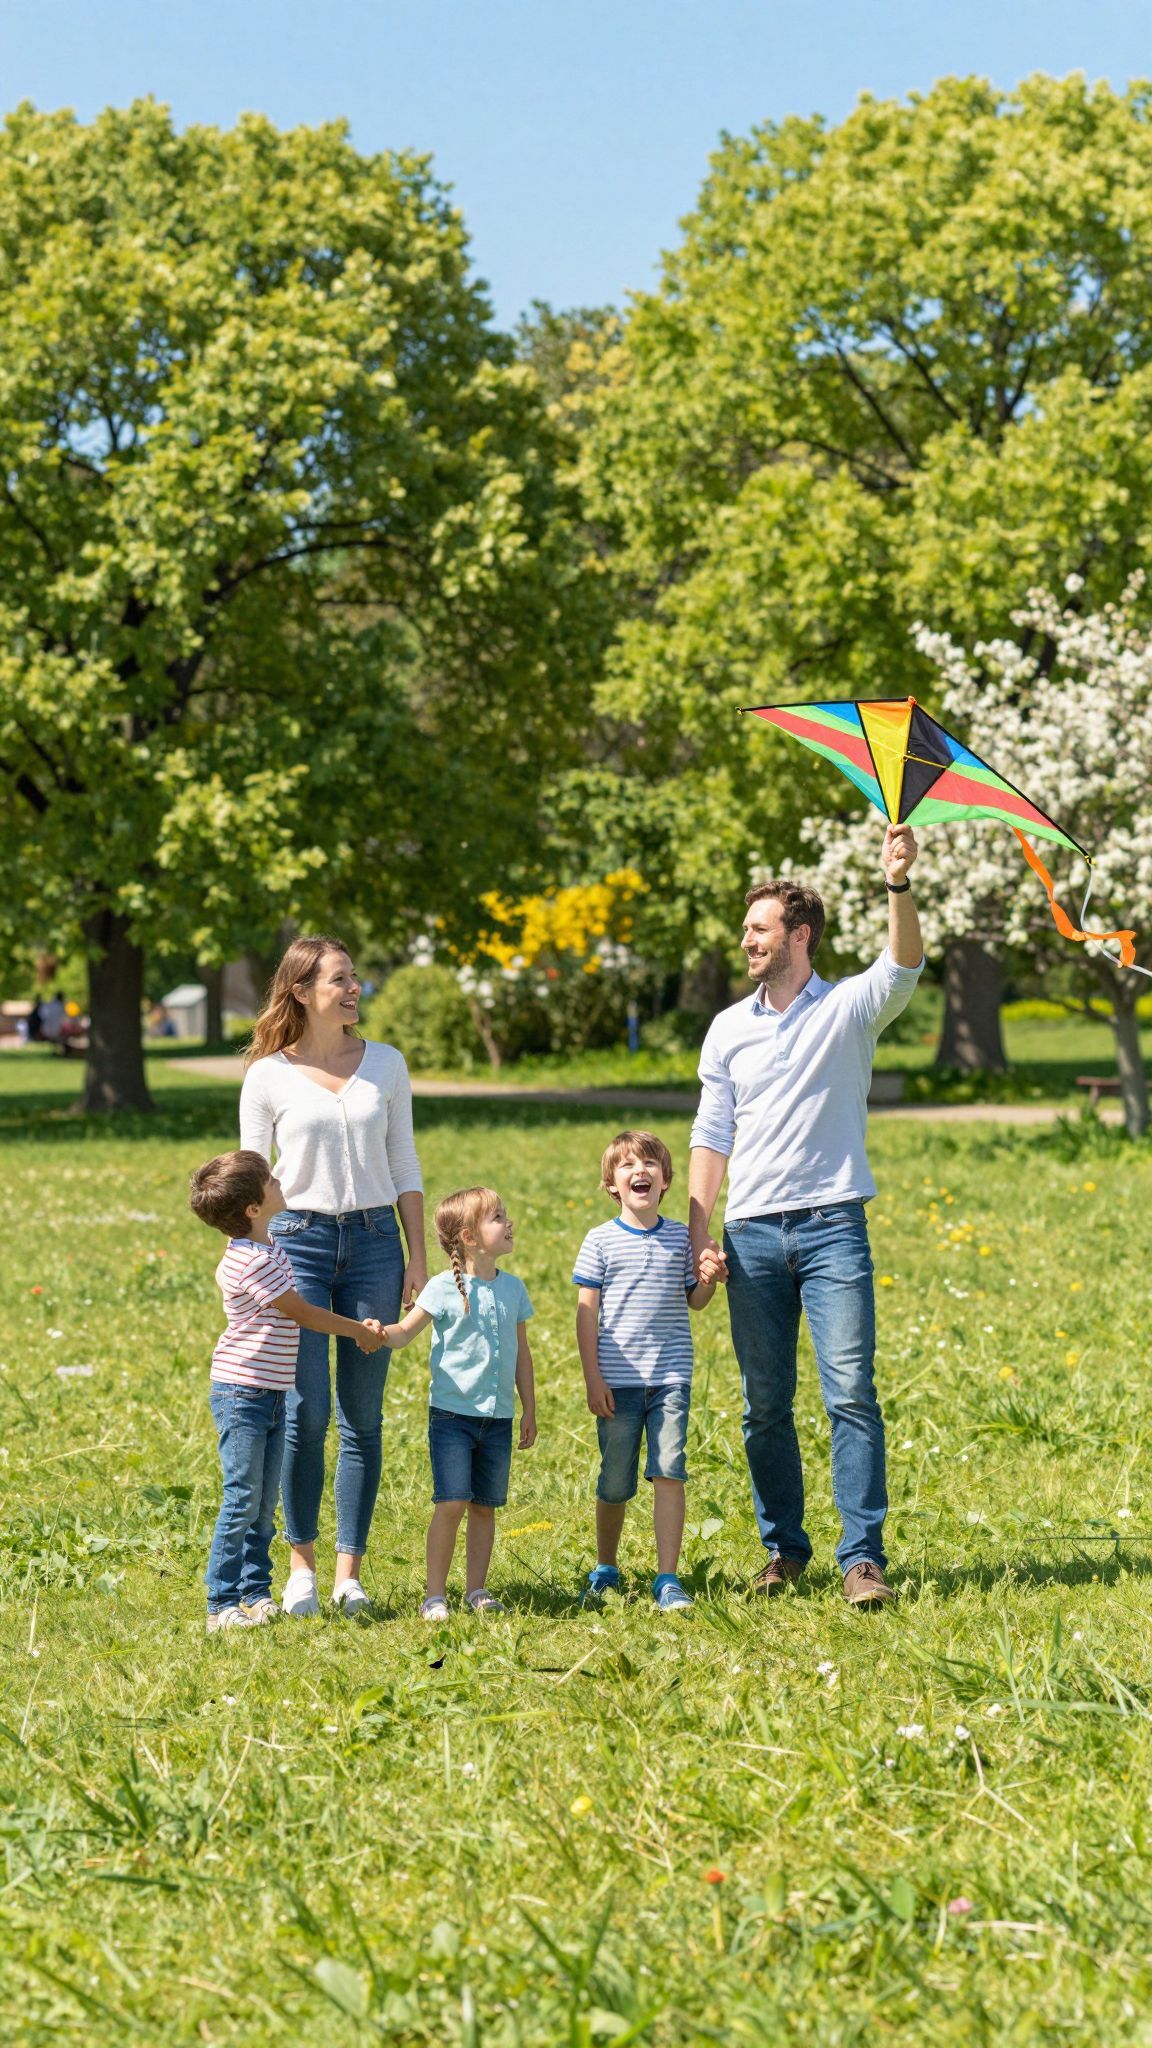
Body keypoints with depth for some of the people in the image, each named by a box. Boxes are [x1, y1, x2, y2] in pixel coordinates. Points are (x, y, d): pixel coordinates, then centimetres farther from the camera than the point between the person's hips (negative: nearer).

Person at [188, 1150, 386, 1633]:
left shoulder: (266, 1250, 12)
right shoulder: (251, 1261, -20)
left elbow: (296, 1313, 20)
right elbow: (302, 1314, -12)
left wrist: (353, 1327, 11)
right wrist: (357, 1331, 1)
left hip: (270, 1394, 9)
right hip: (241, 1393, -9)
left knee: (265, 1504, 12)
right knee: (243, 1502, -8)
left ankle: (255, 1593, 18)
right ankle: (221, 1604, -4)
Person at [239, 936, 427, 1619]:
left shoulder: (386, 1064, 9)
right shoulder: (269, 1076, 1)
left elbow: (405, 1166, 11)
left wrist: (419, 1257, 6)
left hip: (373, 1240, 2)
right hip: (298, 1237, -2)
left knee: (363, 1415, 2)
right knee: (307, 1410, -7)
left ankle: (350, 1572, 8)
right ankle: (302, 1564, 7)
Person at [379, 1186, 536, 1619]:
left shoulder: (512, 1288, 8)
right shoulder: (444, 1288, -7)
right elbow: (406, 1331, -8)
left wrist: (529, 1410, 15)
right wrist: (379, 1333, -30)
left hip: (498, 1416, 5)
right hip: (452, 1411, -5)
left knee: (484, 1506, 7)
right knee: (451, 1502, -10)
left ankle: (476, 1589, 16)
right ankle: (435, 1594, -4)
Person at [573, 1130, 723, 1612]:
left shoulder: (680, 1238, 6)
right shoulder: (601, 1241, 0)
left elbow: (693, 1301, 14)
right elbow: (587, 1312, 0)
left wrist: (708, 1280, -9)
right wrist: (593, 1379, -5)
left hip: (670, 1377, 1)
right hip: (618, 1381, -1)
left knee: (669, 1472, -10)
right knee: (615, 1483, 6)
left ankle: (667, 1579, -7)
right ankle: (605, 1568, 28)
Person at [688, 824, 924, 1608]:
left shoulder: (850, 1008, 2)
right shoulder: (730, 1029, 12)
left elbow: (904, 967, -19)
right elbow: (712, 1135, 11)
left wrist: (899, 885, -35)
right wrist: (698, 1234, 3)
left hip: (833, 1225, -3)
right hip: (753, 1232, 3)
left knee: (851, 1392, -10)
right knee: (765, 1405, 6)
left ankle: (864, 1556, -10)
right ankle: (784, 1548, 18)